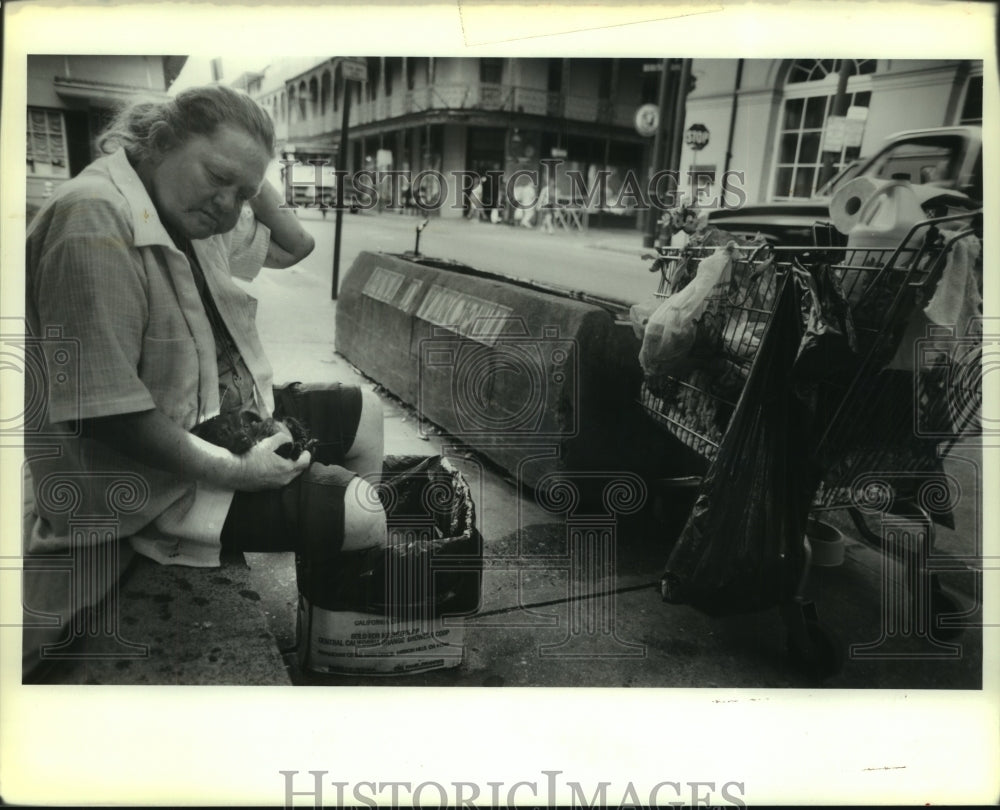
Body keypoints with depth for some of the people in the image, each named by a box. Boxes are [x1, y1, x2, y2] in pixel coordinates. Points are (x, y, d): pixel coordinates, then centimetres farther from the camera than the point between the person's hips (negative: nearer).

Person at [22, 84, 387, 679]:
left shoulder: (195, 210, 0)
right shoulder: (94, 223, -27)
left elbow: (296, 247, 14)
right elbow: (102, 408, -29)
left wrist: (254, 189, -3)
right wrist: (230, 471, -25)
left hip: (220, 418, 10)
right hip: (150, 478, -10)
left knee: (364, 413, 15)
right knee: (363, 514, -15)